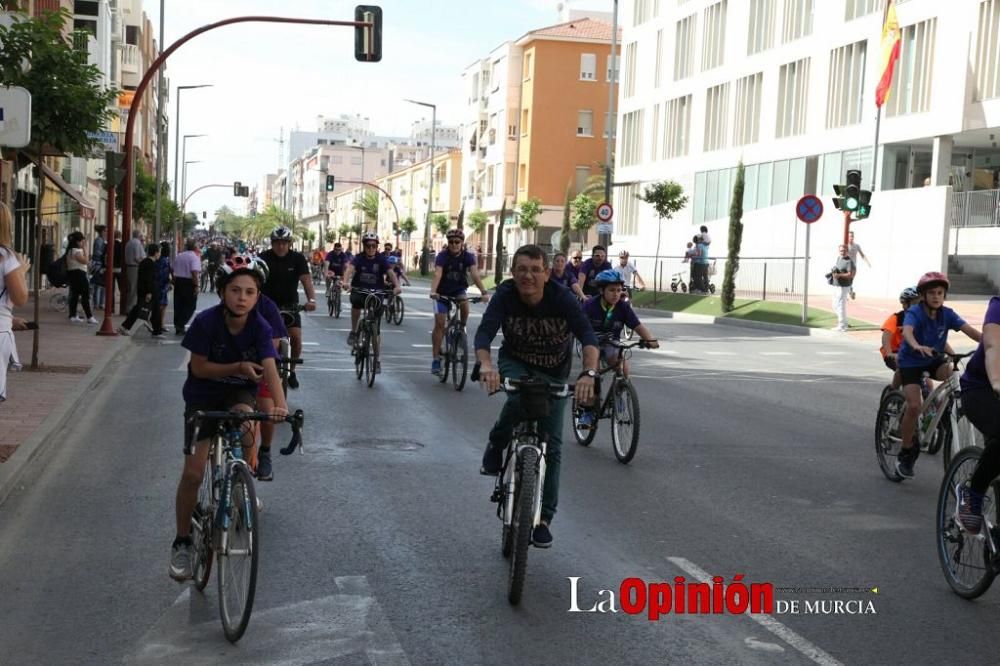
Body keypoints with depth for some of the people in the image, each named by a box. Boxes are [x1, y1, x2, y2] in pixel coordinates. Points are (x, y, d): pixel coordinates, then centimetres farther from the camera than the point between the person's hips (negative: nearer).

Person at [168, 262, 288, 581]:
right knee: (193, 472, -6)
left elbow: (269, 369, -28)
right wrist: (237, 367, -29)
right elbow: (198, 368, -15)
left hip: (239, 392, 1)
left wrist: (280, 404, -45)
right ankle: (182, 543, 14)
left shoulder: (260, 327, -18)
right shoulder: (206, 322, -21)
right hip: (203, 396, -1)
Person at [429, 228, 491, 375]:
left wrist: (484, 292, -44)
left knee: (465, 305, -32)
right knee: (439, 323, -10)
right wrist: (433, 291, -53)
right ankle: (436, 359, -4)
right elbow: (437, 274, -35)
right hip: (443, 292, -1)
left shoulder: (468, 256, -15)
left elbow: (475, 274, -28)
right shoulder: (442, 256, -20)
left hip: (459, 290, 1)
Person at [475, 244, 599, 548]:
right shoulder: (505, 294, -25)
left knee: (551, 443, -2)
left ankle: (543, 518, 10)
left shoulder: (562, 298, -28)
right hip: (515, 362, 0)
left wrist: (589, 373, -57)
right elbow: (485, 331, -36)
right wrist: (485, 364, -58)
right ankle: (496, 447, -4)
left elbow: (587, 336, -38)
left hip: (554, 373, 0)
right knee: (519, 398, -36)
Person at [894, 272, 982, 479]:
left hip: (934, 360, 4)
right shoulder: (914, 313, -21)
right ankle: (906, 452, -2)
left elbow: (969, 330, -22)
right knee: (914, 405, -18)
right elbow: (907, 331, -42)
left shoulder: (947, 314, -10)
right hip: (910, 362, -4)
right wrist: (917, 346, -64)